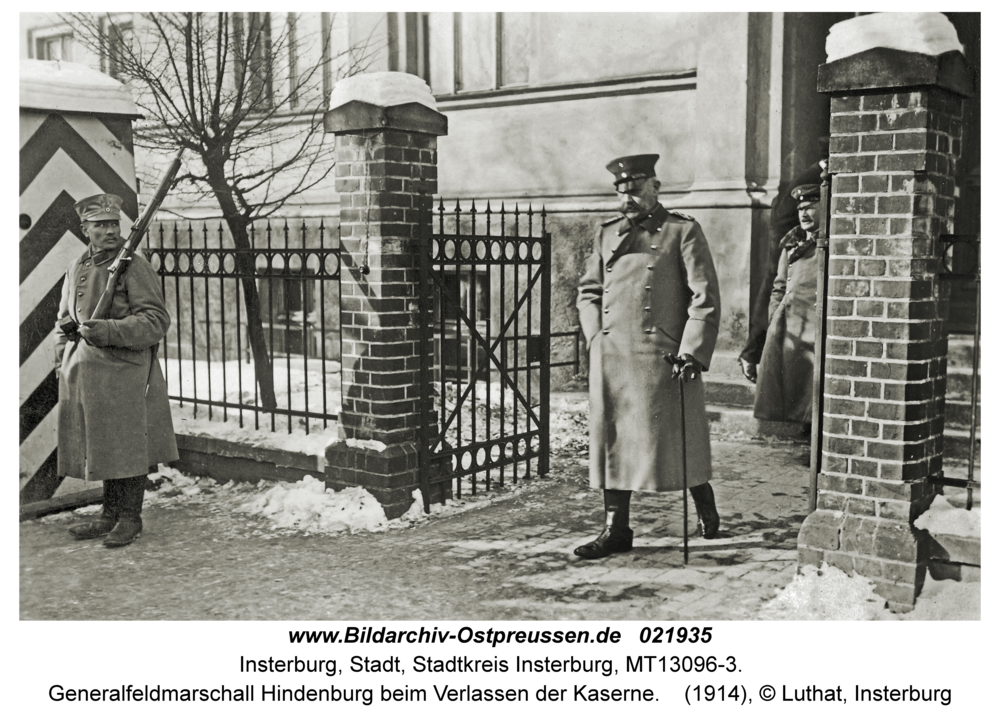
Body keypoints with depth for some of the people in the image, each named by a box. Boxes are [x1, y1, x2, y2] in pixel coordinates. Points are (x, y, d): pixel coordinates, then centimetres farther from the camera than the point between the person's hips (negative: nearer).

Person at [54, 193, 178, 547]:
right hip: (85, 372, 6)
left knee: (127, 448, 1)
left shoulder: (134, 265, -8)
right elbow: (64, 318, 22)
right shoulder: (77, 267, 11)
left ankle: (130, 518, 14)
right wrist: (63, 361, 13)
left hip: (125, 373, -6)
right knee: (102, 448, 14)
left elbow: (157, 320, -14)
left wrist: (108, 331, -22)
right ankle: (109, 515, 26)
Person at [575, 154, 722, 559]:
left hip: (662, 358, -4)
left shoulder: (683, 232, 1)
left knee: (677, 443, 3)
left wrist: (692, 353, -12)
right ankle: (616, 529, 15)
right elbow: (587, 292, 22)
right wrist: (596, 338, 9)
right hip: (610, 359, 4)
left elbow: (705, 298, -4)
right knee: (612, 440, 5)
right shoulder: (606, 235, 15)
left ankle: (705, 506, 29)